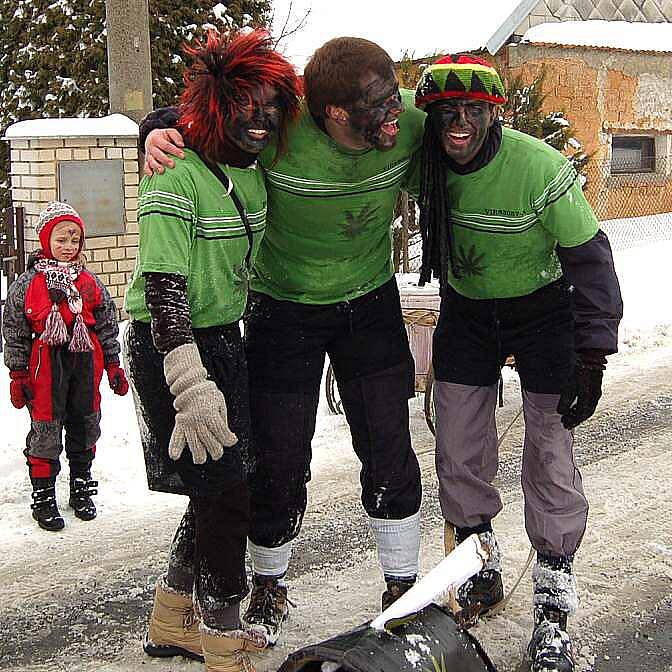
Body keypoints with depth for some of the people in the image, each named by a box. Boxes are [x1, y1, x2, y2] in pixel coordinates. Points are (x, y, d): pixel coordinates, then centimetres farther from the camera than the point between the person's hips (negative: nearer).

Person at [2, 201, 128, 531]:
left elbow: (107, 327, 11)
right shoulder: (27, 284, -4)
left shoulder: (89, 282, 5)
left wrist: (113, 366, 10)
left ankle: (81, 489, 29)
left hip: (86, 362, 3)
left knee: (85, 426, 13)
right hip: (47, 365, -3)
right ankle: (43, 497, 15)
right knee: (45, 431, 2)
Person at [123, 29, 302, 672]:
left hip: (222, 337, 9)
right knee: (226, 495, -6)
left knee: (219, 492, 14)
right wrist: (192, 388, -32)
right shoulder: (177, 178, -19)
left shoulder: (252, 172, 7)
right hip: (168, 346, -8)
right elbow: (161, 287, -25)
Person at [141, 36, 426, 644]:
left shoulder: (409, 126, -19)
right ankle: (269, 584, 30)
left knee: (389, 452, 2)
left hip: (371, 304, 2)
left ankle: (402, 587, 22)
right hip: (285, 312, -2)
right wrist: (159, 131, -32)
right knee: (280, 461, 4)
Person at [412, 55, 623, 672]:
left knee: (551, 454, -6)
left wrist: (592, 356, -21)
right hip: (466, 314, 4)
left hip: (543, 312, -3)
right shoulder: (423, 163, -16)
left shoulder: (541, 168, -26)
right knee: (458, 454, 4)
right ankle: (481, 567, 28)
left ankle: (554, 607, 7)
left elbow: (589, 258, -19)